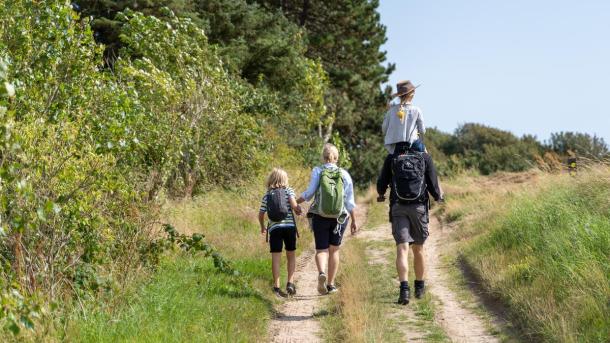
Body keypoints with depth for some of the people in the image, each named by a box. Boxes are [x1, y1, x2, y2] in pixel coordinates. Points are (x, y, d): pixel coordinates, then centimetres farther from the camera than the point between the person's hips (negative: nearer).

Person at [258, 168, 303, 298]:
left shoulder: (267, 195, 10)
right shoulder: (288, 190, 4)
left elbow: (261, 215, 10)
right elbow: (294, 205, -13)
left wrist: (262, 227, 28)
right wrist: (298, 210, 9)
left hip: (274, 228, 1)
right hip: (289, 226, -1)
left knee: (276, 257, 0)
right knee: (291, 255, 12)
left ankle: (276, 286, -4)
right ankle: (290, 282, 2)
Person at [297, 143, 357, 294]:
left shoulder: (317, 171, -4)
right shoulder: (344, 174, 0)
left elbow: (309, 193, -12)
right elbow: (350, 201, 0)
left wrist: (295, 202, 4)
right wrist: (354, 221, 8)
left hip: (319, 217, -1)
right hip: (339, 218, 1)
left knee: (321, 250, 6)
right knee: (334, 250, 16)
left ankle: (321, 273, -23)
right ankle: (331, 284, 18)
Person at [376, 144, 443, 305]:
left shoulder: (391, 158, 1)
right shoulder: (425, 157, 0)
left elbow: (381, 185, 5)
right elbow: (433, 186, -1)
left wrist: (381, 195, 28)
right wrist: (439, 197, 21)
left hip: (398, 208, -1)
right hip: (419, 207, 1)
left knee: (402, 249, -6)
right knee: (418, 248, 16)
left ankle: (404, 288, -23)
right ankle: (419, 287, 29)